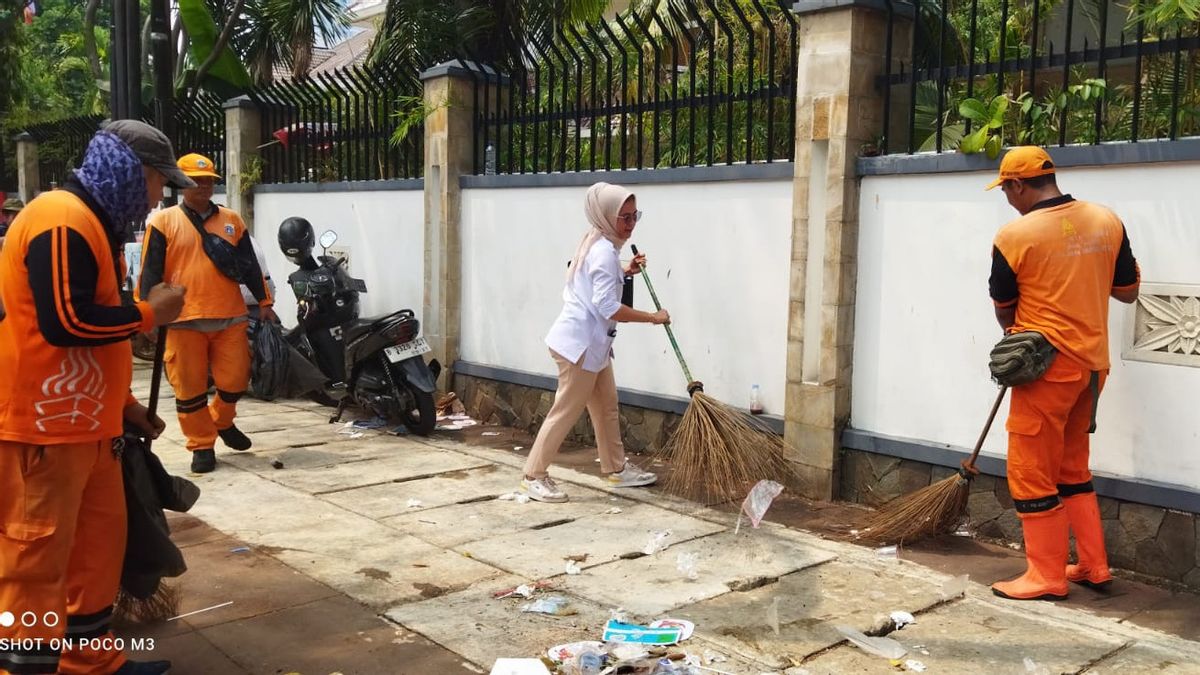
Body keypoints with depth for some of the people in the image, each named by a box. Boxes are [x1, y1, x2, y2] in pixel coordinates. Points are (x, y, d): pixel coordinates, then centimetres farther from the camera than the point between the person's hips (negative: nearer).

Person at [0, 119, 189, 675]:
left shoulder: (93, 222, 17)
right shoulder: (63, 220, -16)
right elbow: (66, 322, -25)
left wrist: (123, 401, 19)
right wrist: (150, 312, -12)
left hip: (84, 422, 10)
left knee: (99, 544, 16)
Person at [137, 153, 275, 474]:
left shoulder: (231, 220, 12)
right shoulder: (163, 222, 2)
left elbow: (250, 265, 14)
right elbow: (150, 272, -1)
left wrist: (264, 302, 12)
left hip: (230, 318, 3)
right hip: (183, 320, -2)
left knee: (235, 380, 4)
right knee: (189, 388, 2)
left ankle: (222, 421, 33)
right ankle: (202, 446, 15)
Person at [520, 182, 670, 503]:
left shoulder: (598, 244, 11)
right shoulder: (604, 252, -20)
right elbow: (609, 308, -27)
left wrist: (625, 272, 15)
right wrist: (653, 317, -19)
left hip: (591, 342, 11)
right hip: (580, 343, -11)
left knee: (607, 405, 17)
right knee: (566, 411, -3)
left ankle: (617, 469, 28)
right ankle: (534, 476, 5)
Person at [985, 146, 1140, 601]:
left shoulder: (1014, 236, -13)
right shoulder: (1107, 221, 2)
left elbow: (1004, 311, 1)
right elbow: (1128, 291, 11)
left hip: (1046, 365, -7)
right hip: (1093, 363, 7)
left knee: (1032, 473, 4)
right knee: (1072, 468, 20)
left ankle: (1047, 578, 11)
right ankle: (1093, 566, 27)